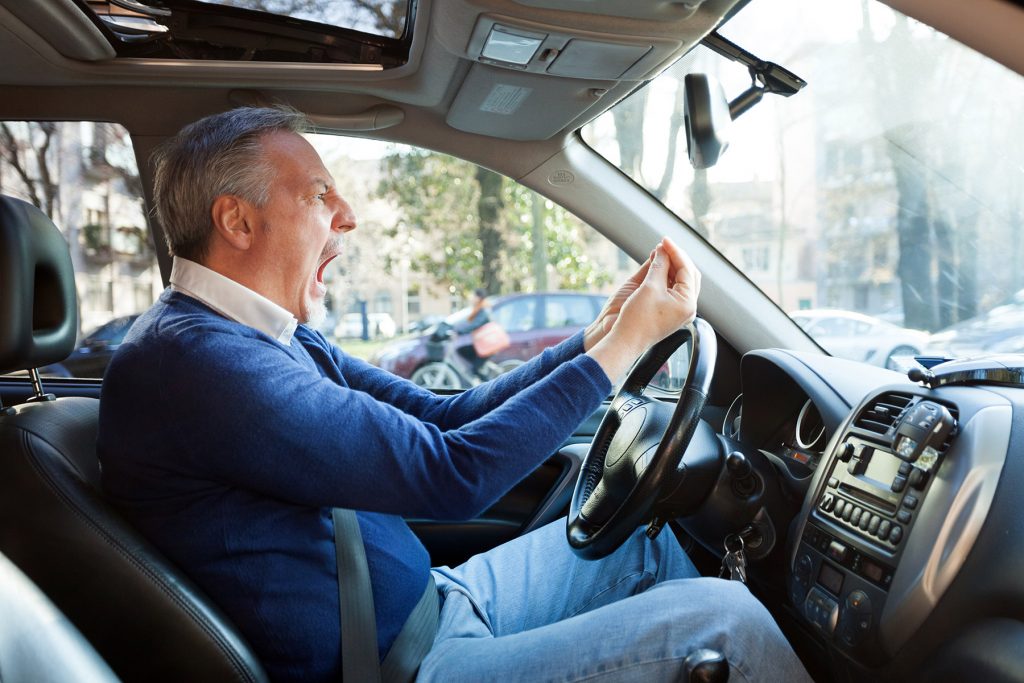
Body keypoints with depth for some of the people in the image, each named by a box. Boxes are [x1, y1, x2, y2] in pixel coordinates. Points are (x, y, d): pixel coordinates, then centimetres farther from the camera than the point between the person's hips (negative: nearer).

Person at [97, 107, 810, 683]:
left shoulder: (282, 338, 9)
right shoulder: (187, 357, -23)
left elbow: (441, 416, 8)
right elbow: (452, 474, -28)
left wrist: (597, 334, 1)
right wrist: (624, 344, -18)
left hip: (432, 600, 10)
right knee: (719, 615, -15)